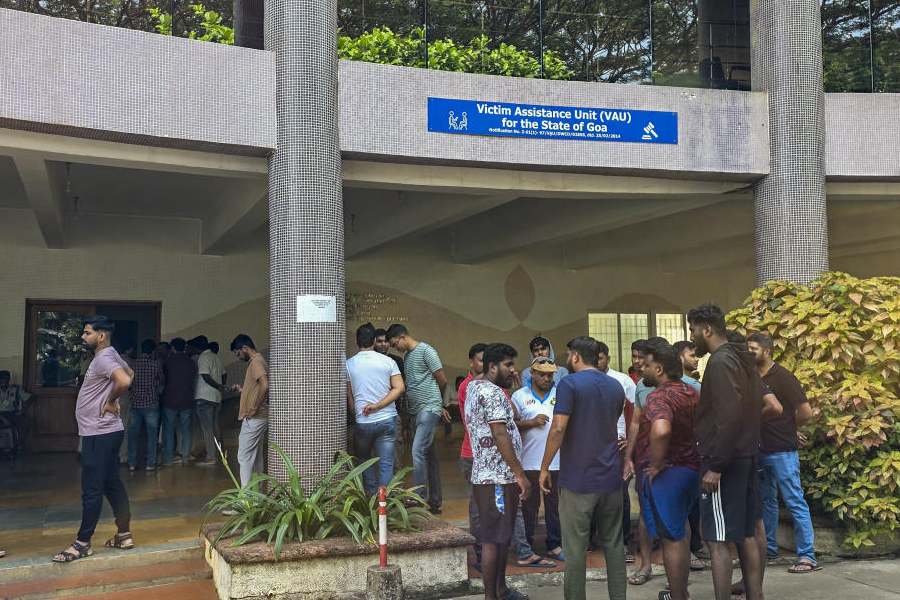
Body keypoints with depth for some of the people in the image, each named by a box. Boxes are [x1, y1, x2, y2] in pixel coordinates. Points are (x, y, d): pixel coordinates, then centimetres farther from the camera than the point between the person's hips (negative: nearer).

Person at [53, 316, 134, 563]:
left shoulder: (103, 359, -18)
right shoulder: (110, 356, 12)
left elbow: (124, 381, -36)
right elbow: (130, 373, 31)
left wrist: (110, 402, -18)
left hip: (99, 434, -10)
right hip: (106, 432, 10)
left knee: (92, 489, -3)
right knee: (113, 484, 14)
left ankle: (82, 543, 4)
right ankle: (124, 535, 21)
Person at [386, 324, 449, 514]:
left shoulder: (426, 351, -8)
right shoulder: (406, 356, 18)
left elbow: (442, 381, -7)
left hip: (429, 408, -9)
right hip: (417, 410, 9)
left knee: (418, 451, -17)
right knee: (429, 455, 11)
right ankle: (434, 502, 15)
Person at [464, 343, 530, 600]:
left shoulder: (474, 386, 15)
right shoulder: (492, 392, -16)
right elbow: (500, 436, -21)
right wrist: (520, 474, -18)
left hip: (489, 474, 10)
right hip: (497, 477, -10)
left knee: (502, 535, 19)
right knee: (493, 539, -4)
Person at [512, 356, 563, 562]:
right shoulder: (519, 396, 2)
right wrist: (531, 423, -13)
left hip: (556, 460, 2)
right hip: (529, 462, -1)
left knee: (555, 504, 9)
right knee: (529, 505, 8)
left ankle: (555, 545, 20)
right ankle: (527, 547, 19)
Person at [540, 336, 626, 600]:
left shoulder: (569, 384, -11)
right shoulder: (616, 386, 10)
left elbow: (558, 428, -17)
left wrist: (544, 467, -9)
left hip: (578, 479, -6)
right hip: (611, 478, 6)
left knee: (575, 547, 2)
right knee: (613, 544, 13)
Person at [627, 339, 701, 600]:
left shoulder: (659, 396, -20)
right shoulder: (691, 393, 7)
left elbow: (661, 430, -40)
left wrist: (656, 465, -25)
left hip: (665, 474, -9)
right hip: (691, 468, 9)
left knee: (671, 538, 2)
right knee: (679, 533, 22)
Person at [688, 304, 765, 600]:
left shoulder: (720, 362, -16)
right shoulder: (742, 360, 14)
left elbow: (729, 416, -24)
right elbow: (752, 409, 18)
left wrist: (715, 466, -21)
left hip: (724, 462, -10)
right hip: (745, 458, 10)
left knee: (717, 540, -4)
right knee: (746, 536, 13)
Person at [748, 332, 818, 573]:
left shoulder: (783, 377, -12)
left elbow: (805, 413, -13)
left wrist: (787, 429, 2)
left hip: (782, 451, -7)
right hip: (761, 451, 7)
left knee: (795, 502, -4)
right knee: (766, 500, 17)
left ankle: (807, 556, 0)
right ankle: (769, 547, 29)